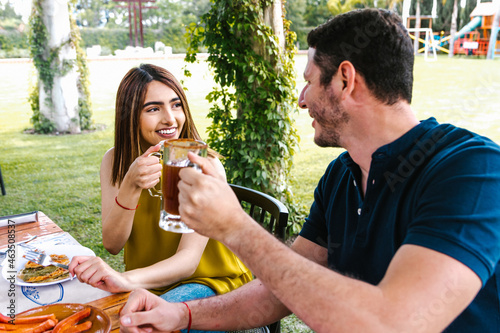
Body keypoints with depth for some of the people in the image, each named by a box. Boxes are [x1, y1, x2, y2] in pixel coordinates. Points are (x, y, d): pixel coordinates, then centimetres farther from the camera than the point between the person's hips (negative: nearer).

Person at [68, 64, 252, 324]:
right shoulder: (115, 161, -4)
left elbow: (188, 259, -24)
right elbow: (112, 244, -11)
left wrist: (126, 280, -43)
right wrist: (130, 186, -29)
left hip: (209, 283, -4)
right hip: (148, 285, 4)